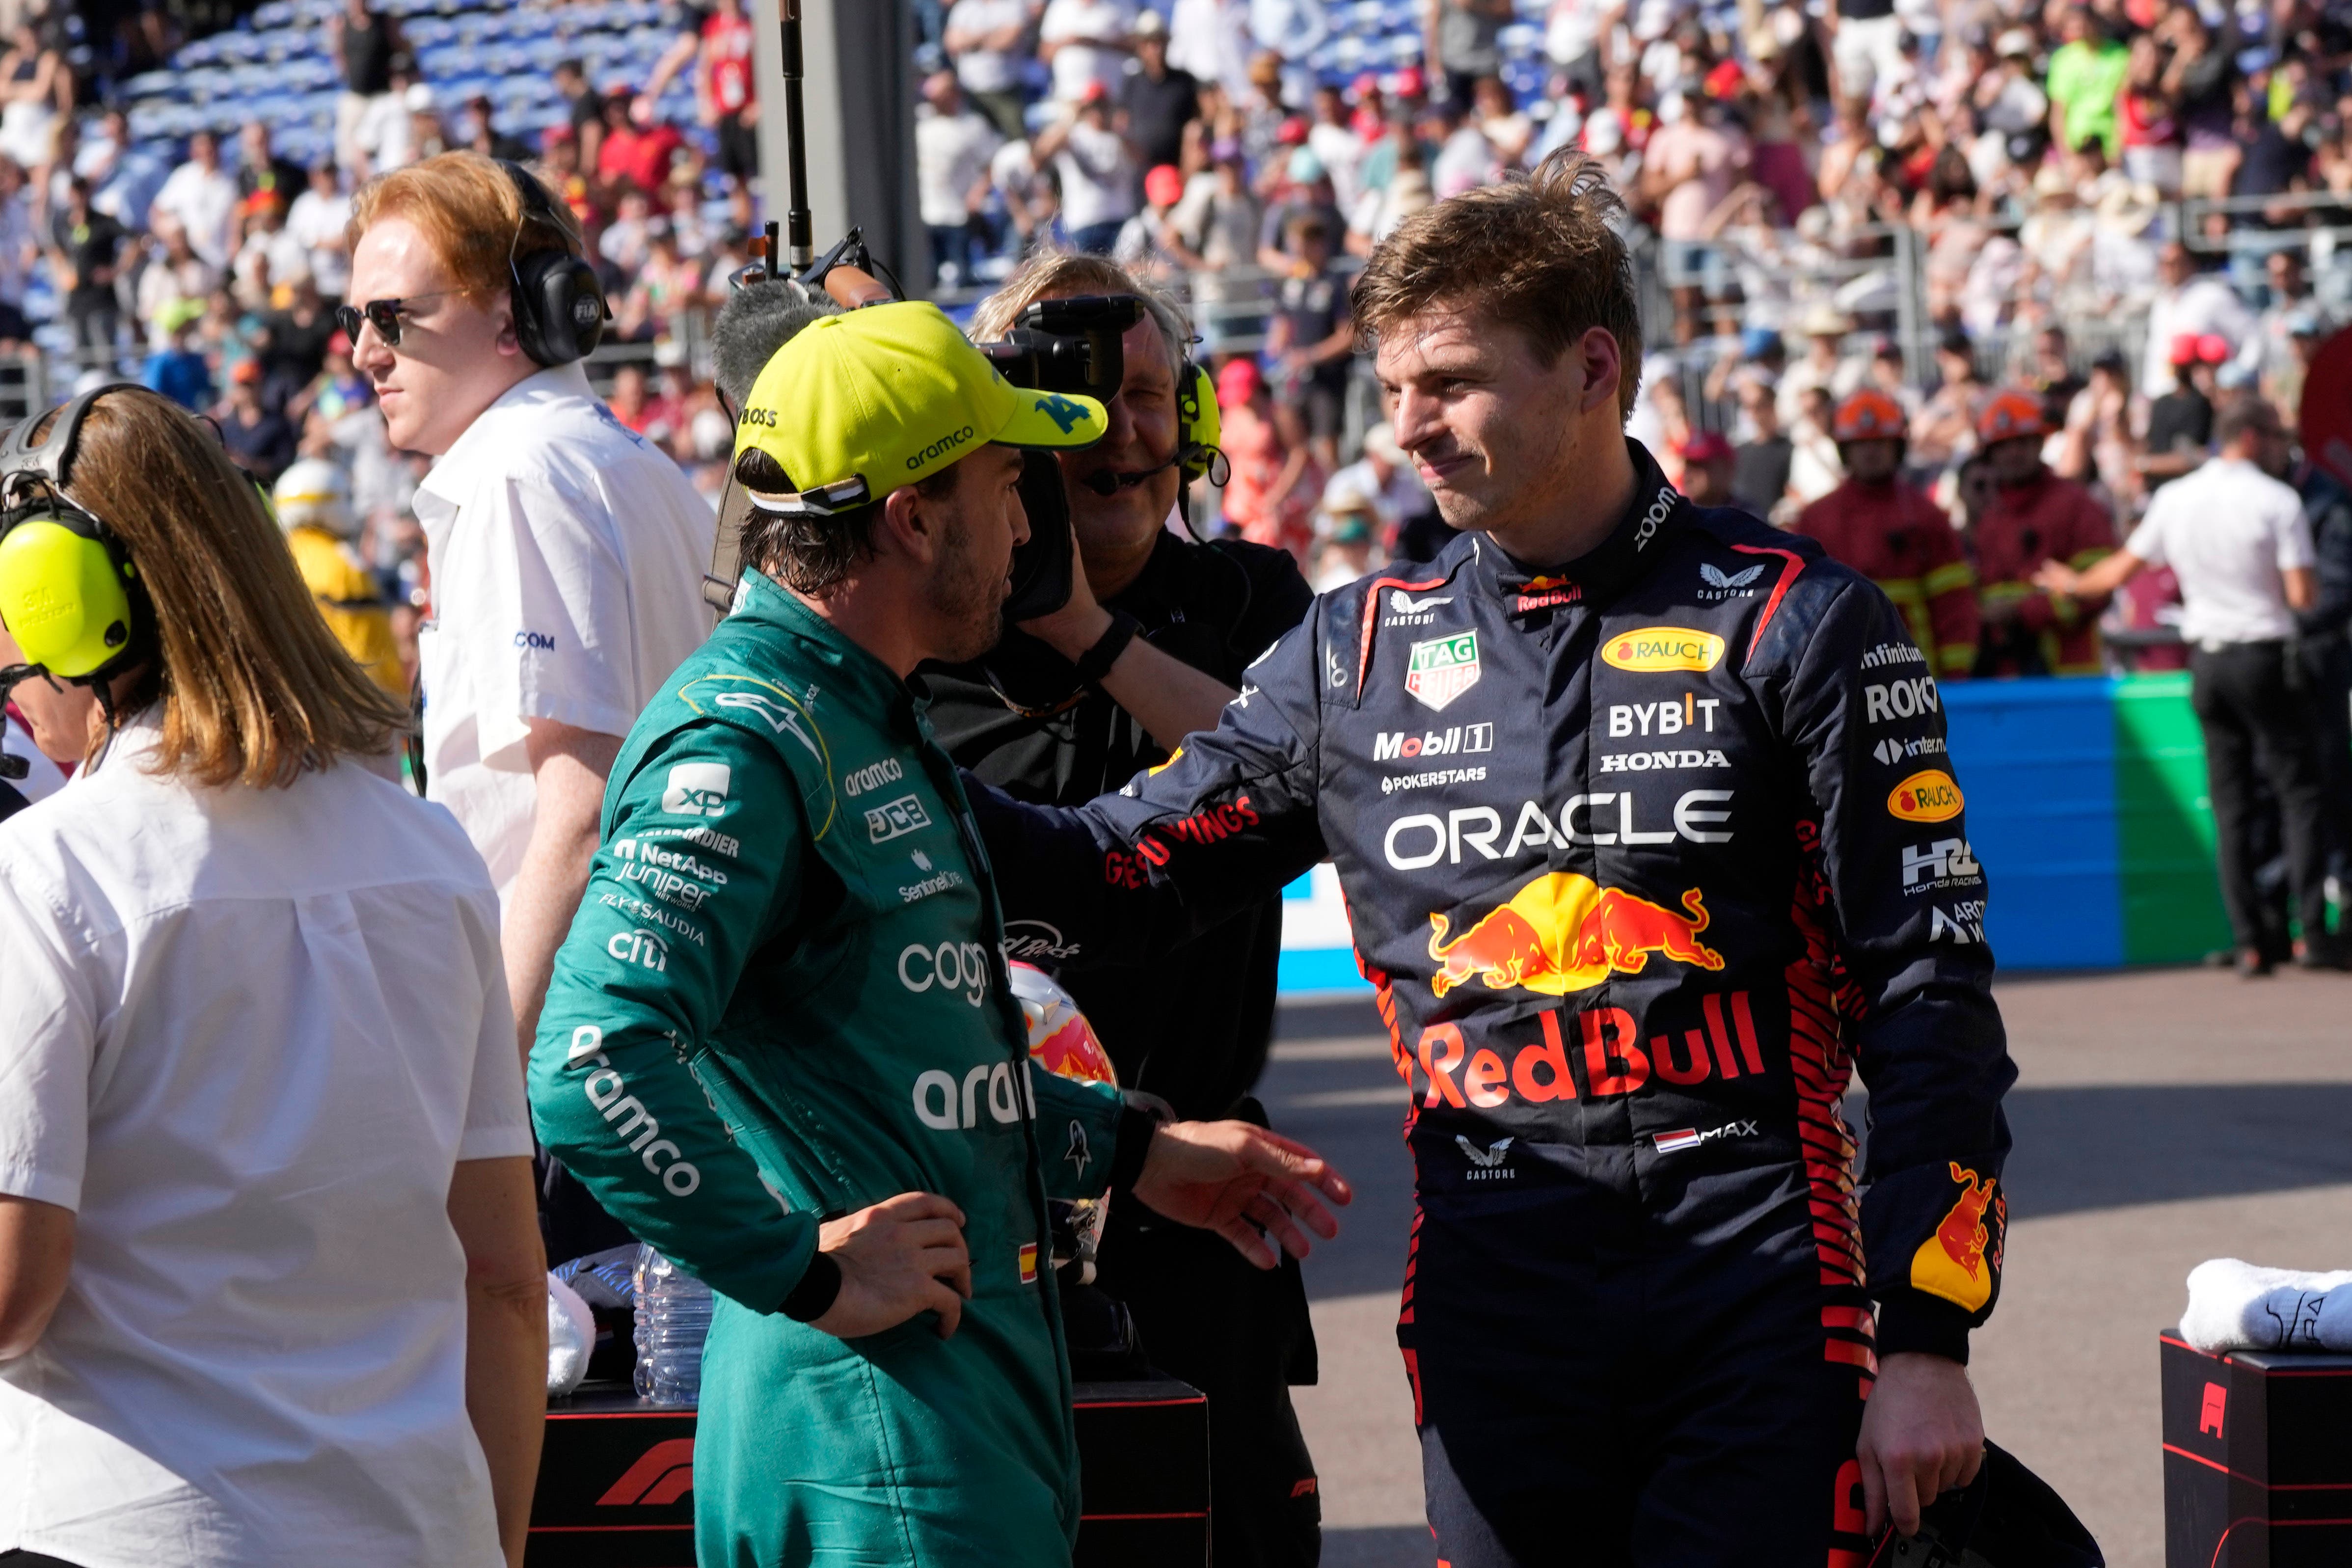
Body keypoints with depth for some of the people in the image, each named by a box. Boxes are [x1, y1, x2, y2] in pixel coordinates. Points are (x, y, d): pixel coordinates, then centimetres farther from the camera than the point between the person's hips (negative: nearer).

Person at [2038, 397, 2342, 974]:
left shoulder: (2174, 499, 5)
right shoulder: (2278, 502, -10)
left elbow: (2122, 569, 16)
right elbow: (2303, 595, -16)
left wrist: (2073, 583, 35)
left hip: (2206, 659, 5)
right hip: (2265, 659, -5)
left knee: (2230, 807, 7)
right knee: (2302, 793, -1)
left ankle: (2249, 942, 3)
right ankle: (2312, 932, -10)